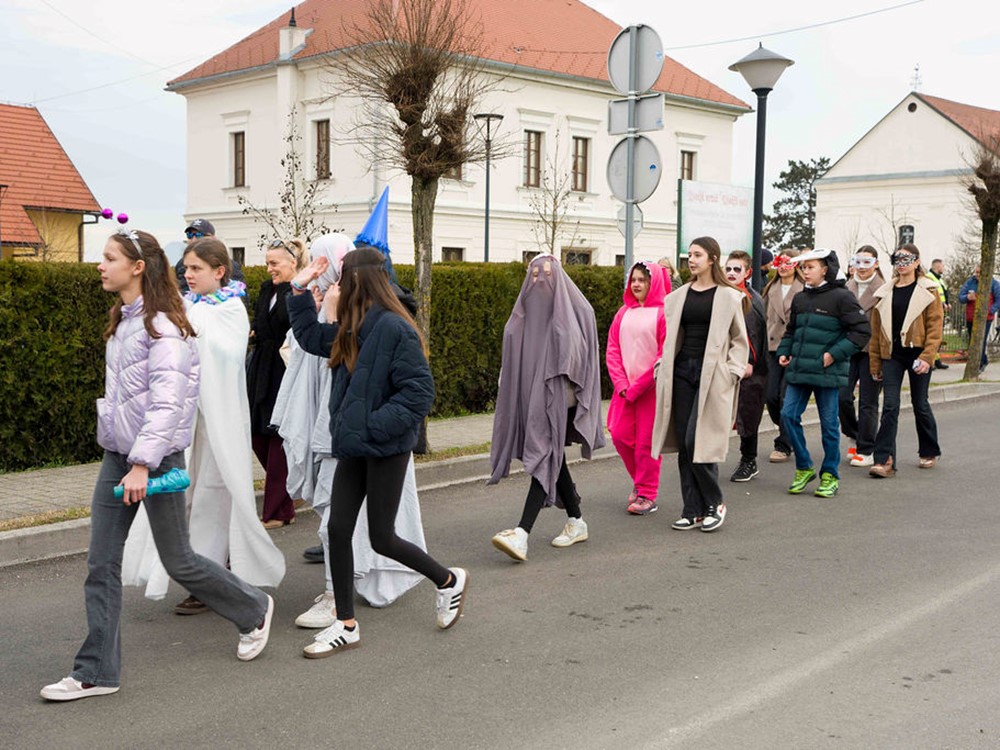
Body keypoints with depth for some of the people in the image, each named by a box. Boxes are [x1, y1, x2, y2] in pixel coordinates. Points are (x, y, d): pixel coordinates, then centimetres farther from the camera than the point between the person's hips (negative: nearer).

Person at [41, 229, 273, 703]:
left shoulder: (162, 326, -16)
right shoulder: (122, 321, 12)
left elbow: (166, 402, -23)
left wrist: (143, 463, -28)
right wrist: (124, 458, 17)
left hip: (156, 455, -8)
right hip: (117, 454, 8)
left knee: (178, 561, 4)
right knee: (101, 563, 4)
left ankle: (253, 611, 28)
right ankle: (97, 672, 11)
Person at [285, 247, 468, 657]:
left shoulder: (394, 328, -18)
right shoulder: (351, 330, 8)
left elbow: (419, 393, -21)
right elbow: (309, 336, 25)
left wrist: (374, 426, -24)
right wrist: (300, 289, 16)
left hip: (386, 450, -8)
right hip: (354, 447, 8)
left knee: (381, 538, 2)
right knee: (338, 530, 5)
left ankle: (449, 580, 26)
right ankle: (346, 625, 16)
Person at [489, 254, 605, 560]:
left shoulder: (575, 311, -1)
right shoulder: (522, 316, 10)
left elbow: (583, 357, -2)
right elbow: (512, 362, 12)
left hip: (560, 397, -5)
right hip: (531, 395, 5)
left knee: (546, 456, -13)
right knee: (552, 457, 12)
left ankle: (522, 533, -22)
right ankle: (576, 523, 27)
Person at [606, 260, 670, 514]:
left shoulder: (662, 312, -7)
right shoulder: (624, 312, 10)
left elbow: (665, 355, -12)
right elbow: (612, 350, 8)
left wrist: (638, 387, -12)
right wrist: (621, 383, -5)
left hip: (651, 388, -5)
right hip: (625, 388, 5)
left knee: (647, 441, -1)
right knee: (619, 434, 4)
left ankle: (647, 495, 10)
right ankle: (640, 480, 25)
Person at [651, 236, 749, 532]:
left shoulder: (728, 296, 1)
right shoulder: (679, 296, 13)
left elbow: (739, 339, 5)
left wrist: (732, 371, -6)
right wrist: (663, 365, 8)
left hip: (712, 375, -5)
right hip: (682, 372, 5)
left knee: (697, 442, -12)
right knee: (683, 445, 3)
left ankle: (714, 504, 6)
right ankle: (692, 511, 11)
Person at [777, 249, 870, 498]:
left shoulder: (841, 297, -8)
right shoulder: (800, 298, 11)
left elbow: (862, 331, -10)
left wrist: (835, 354, -15)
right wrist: (784, 352, 9)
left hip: (827, 372, -6)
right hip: (799, 369, 6)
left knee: (829, 422, 4)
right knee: (789, 414, -2)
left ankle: (830, 475, 18)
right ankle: (804, 467, 14)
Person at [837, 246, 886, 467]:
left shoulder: (883, 289, -5)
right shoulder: (846, 288, 10)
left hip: (871, 351, -4)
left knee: (868, 402, 2)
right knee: (842, 396, -3)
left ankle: (865, 451, 12)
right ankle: (854, 437, 21)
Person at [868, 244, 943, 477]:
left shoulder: (928, 291, -1)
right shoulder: (885, 293, 8)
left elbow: (935, 327, -6)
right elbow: (876, 329, 10)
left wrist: (926, 357, -16)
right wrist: (875, 363, 8)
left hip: (917, 355, -2)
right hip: (892, 355, 2)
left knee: (920, 404, 9)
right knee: (890, 406, -5)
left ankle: (929, 453, 29)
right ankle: (885, 460, -8)